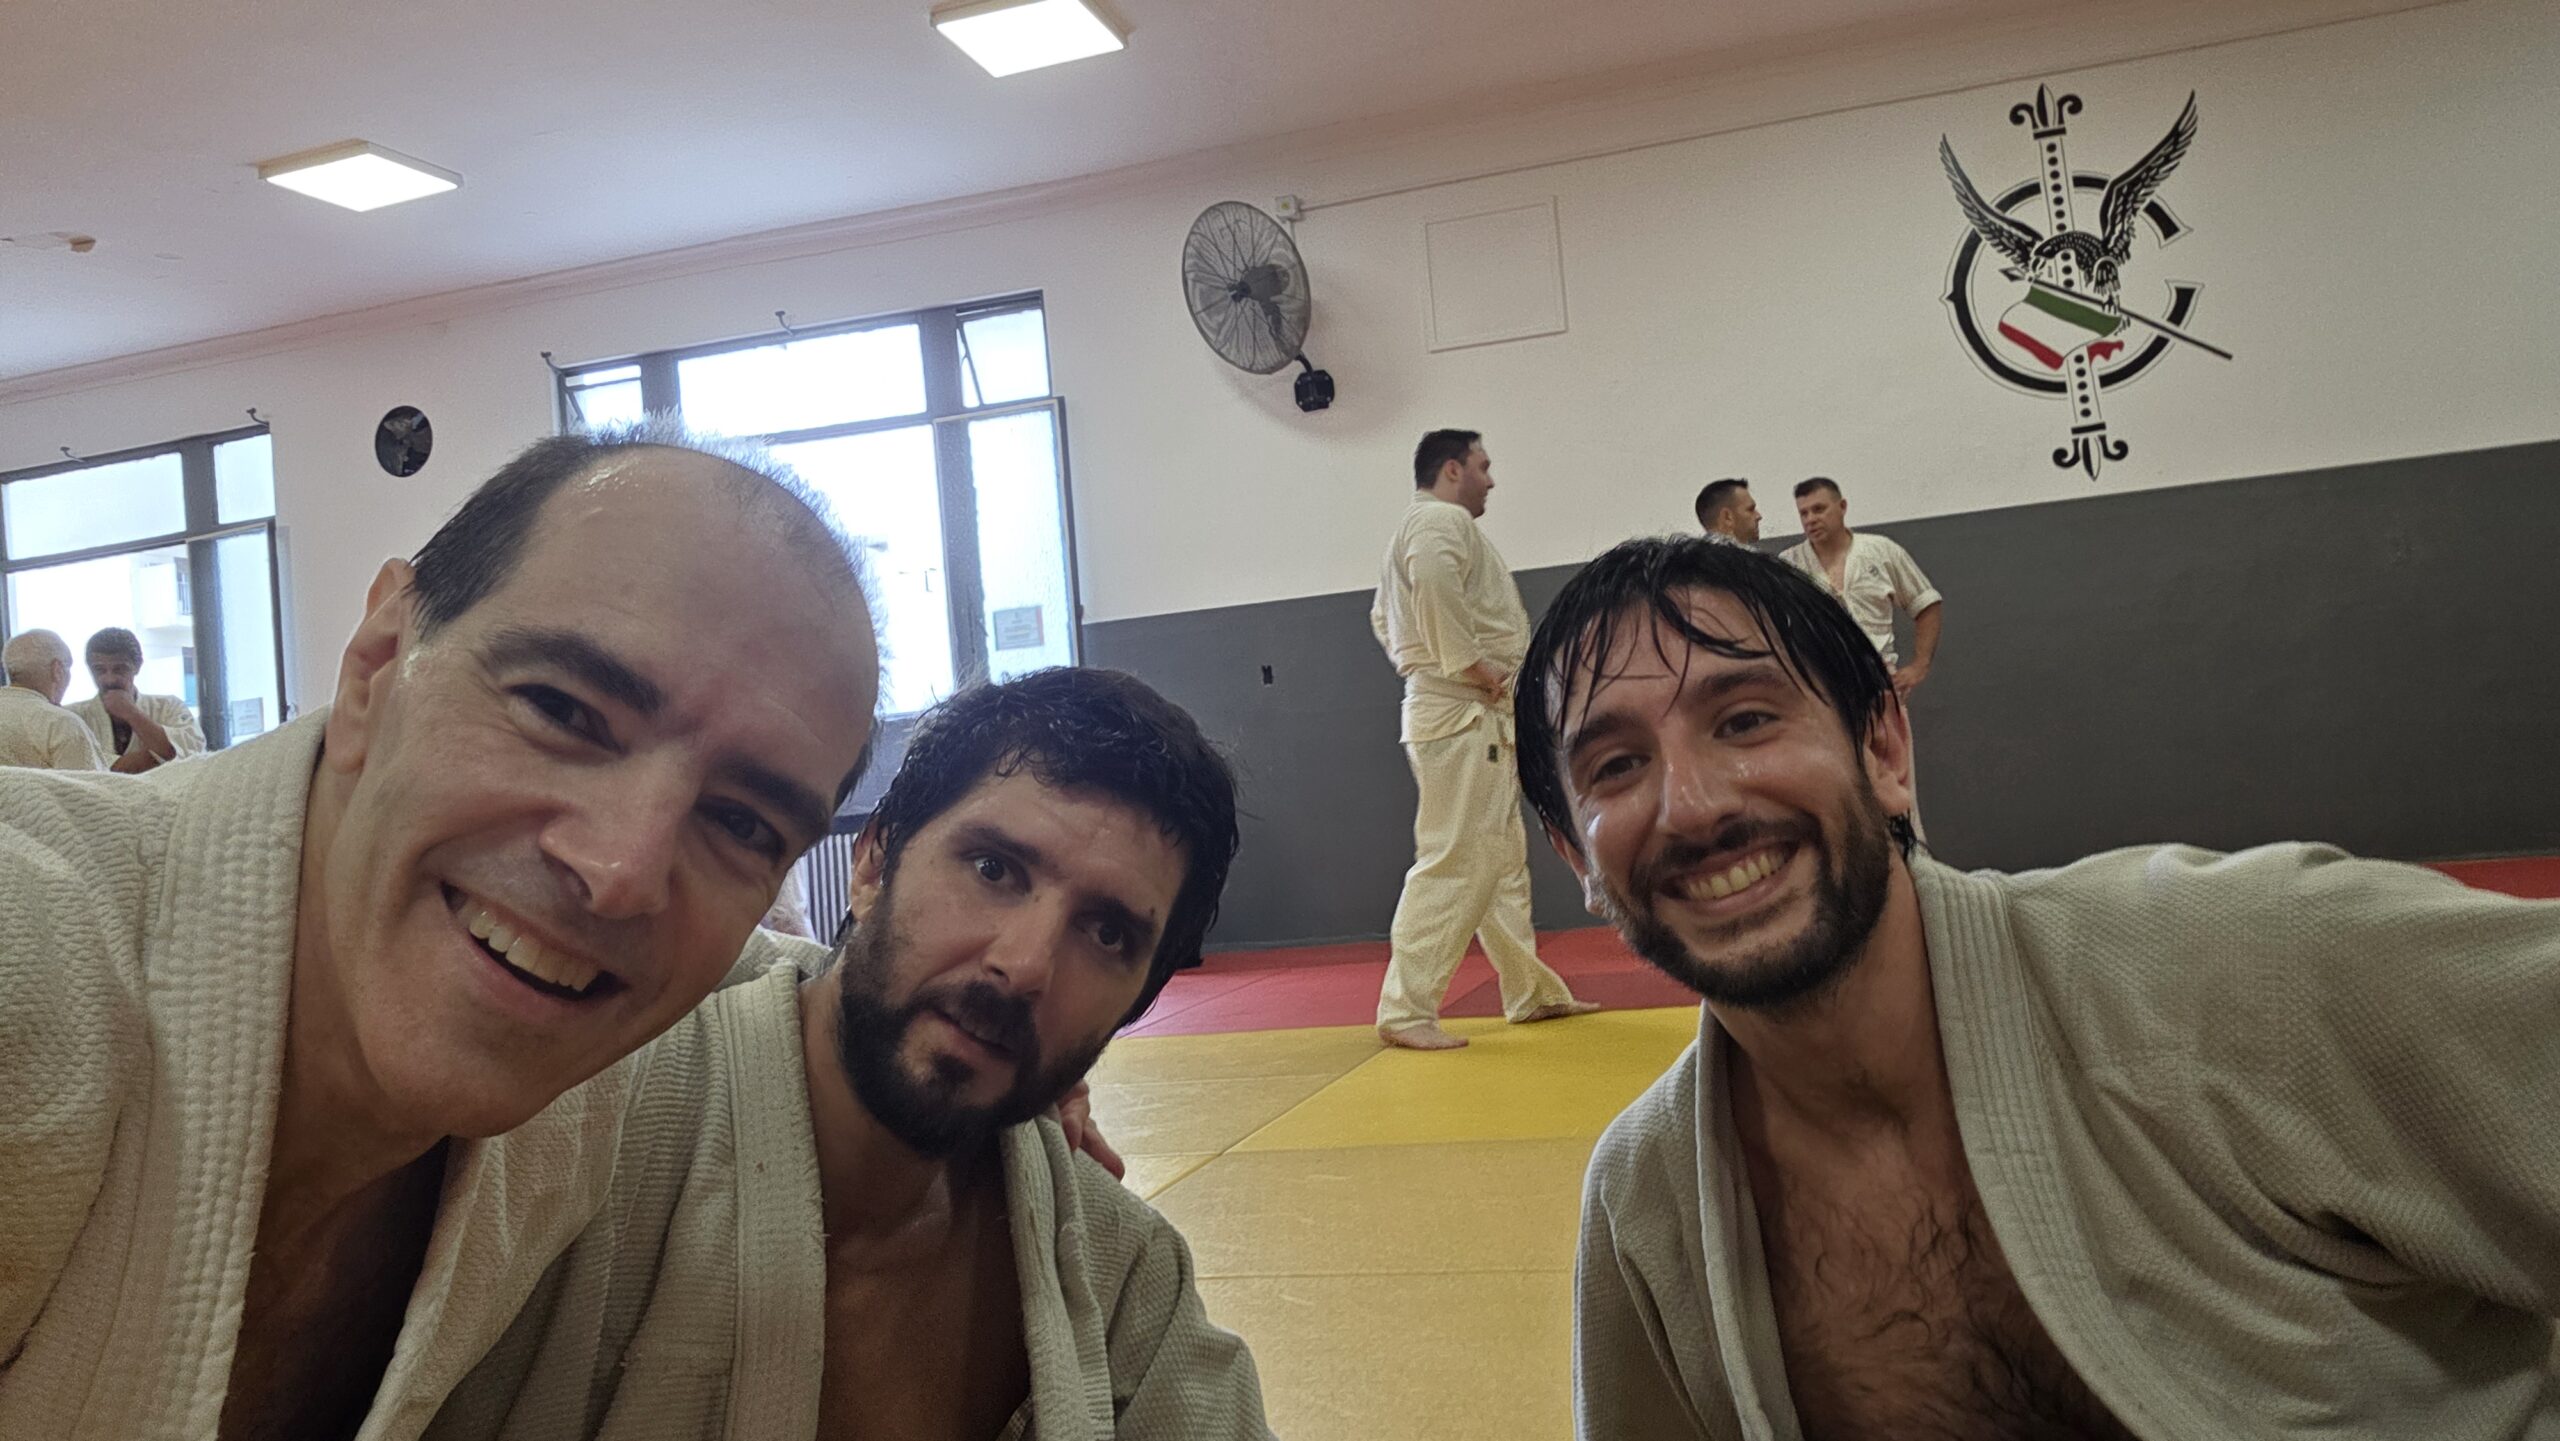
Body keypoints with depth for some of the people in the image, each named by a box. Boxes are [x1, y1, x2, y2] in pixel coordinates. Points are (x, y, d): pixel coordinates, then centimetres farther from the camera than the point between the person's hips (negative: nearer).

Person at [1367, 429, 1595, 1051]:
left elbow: (1383, 616, 30)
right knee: (1454, 860, -11)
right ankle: (1406, 1011, -7)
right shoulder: (1444, 520, -9)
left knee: (1502, 855, 15)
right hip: (1461, 716, -11)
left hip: (1479, 721, 11)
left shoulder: (1424, 526, 23)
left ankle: (1532, 991, 23)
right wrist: (1469, 664, -23)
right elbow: (1434, 585, -31)